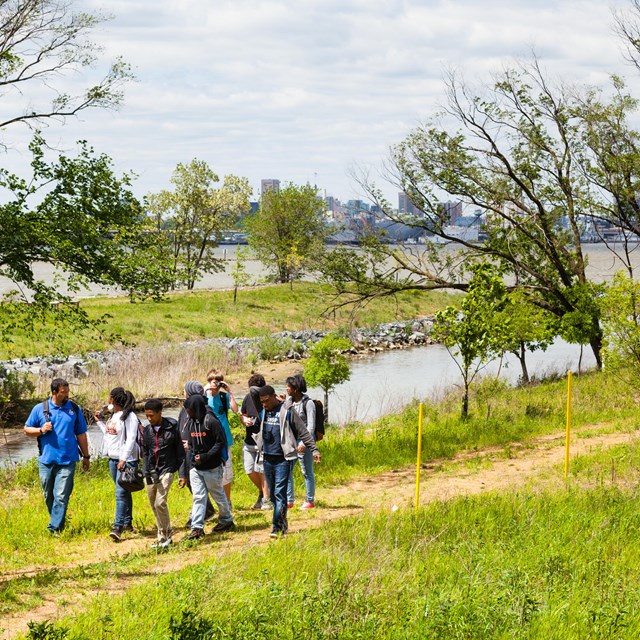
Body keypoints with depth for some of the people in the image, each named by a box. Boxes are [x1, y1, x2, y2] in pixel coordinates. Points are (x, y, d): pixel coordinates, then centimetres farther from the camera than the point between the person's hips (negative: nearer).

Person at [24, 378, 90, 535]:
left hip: (67, 461, -1)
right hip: (46, 461, 1)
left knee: (61, 496, -9)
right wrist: (41, 430, -11)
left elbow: (81, 434, 12)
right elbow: (27, 429, 9)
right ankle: (59, 522, 27)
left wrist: (86, 456, 14)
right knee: (49, 496, 10)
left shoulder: (75, 409, 6)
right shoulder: (40, 409, 3)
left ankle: (54, 528, -8)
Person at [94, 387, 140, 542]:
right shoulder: (113, 416, 15)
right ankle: (128, 523, 23)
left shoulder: (129, 416, -12)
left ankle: (118, 527, -17)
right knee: (124, 493, 15)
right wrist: (100, 421, 21)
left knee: (121, 493, -13)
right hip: (113, 459, 9)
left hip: (126, 460, -9)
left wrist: (123, 459, -22)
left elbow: (131, 439, -17)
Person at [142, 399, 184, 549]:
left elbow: (180, 453, -3)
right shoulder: (147, 430, 6)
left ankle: (166, 535, -2)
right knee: (154, 507, 8)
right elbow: (145, 453, 11)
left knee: (160, 503, -16)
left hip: (167, 470, -5)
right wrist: (147, 472, -3)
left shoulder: (172, 428, -7)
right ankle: (162, 536, 19)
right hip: (151, 473, 5)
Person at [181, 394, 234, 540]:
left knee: (218, 495, 10)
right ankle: (197, 527, 1)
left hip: (212, 467, -6)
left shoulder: (211, 422, -16)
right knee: (198, 497, 2)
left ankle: (226, 520, 29)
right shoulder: (191, 423, 6)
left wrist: (205, 456, -20)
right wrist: (191, 454, -3)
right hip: (196, 467, 6)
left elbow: (221, 442, -15)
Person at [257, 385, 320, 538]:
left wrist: (314, 450, -11)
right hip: (267, 459, 6)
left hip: (283, 459, -6)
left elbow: (303, 432, -8)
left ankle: (277, 527, -11)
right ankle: (283, 524, 23)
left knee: (280, 494, -10)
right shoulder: (263, 411, 8)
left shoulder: (287, 411, -8)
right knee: (273, 495, 11)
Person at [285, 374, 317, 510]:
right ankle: (289, 500, 11)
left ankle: (310, 501, 8)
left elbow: (311, 426, -13)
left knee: (307, 472, 1)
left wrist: (304, 443, -20)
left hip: (304, 440, -7)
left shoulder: (308, 403, -10)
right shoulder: (289, 402, 11)